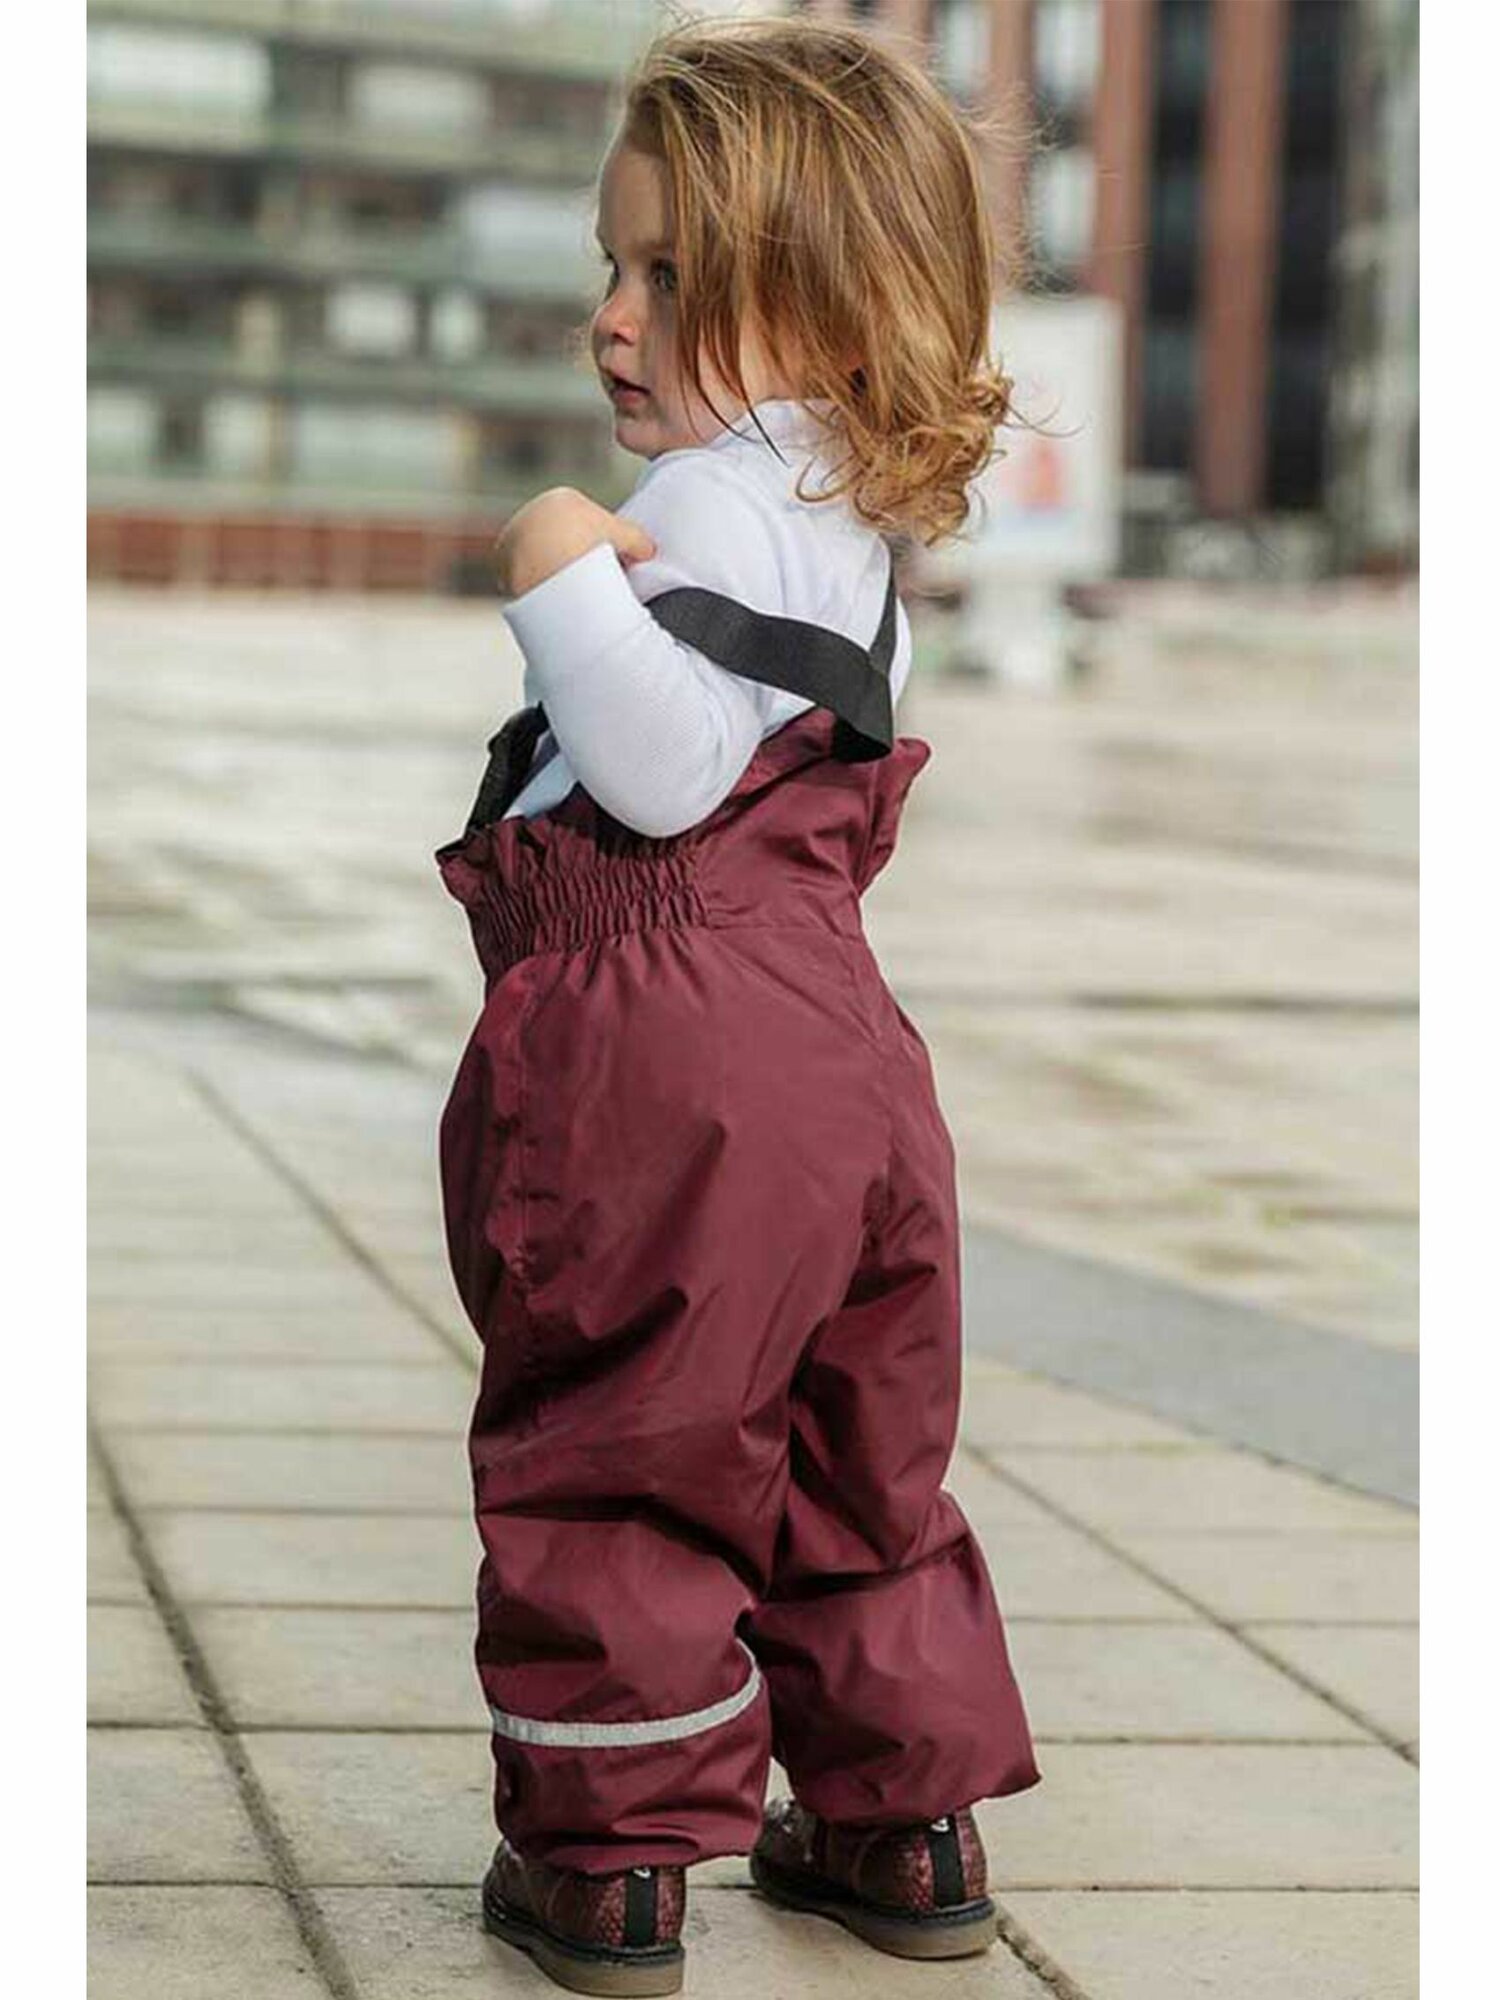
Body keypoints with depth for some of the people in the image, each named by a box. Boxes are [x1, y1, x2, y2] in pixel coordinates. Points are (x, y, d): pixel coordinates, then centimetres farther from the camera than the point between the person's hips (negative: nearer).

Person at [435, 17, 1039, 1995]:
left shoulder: (711, 503, -15)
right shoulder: (850, 523, 16)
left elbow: (665, 772, -26)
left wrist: (562, 576, -26)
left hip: (659, 1044, -9)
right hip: (831, 1024, 9)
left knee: (605, 1453, 4)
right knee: (855, 1451, 19)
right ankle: (904, 1821, 28)